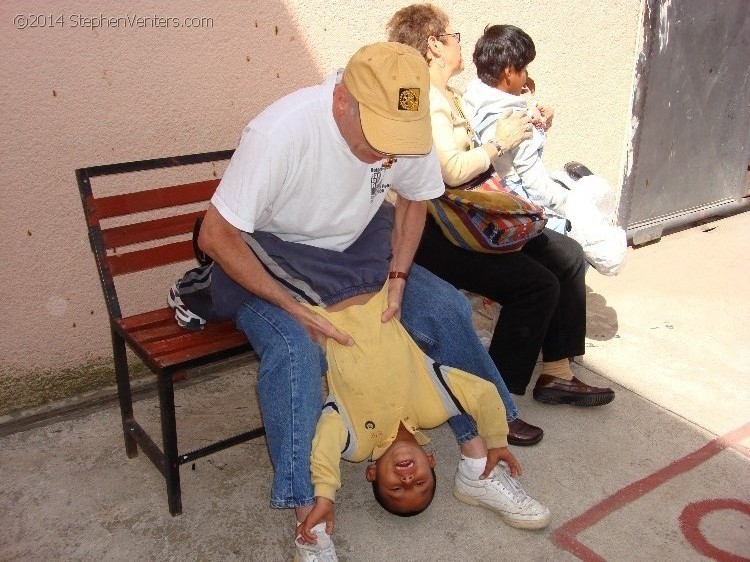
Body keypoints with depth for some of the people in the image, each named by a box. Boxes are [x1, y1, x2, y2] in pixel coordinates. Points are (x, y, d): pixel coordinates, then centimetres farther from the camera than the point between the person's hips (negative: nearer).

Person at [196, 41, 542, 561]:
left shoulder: (406, 130, -18)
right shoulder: (280, 132, -33)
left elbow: (414, 198, 3)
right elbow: (216, 236, -28)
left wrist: (398, 278, -11)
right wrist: (296, 308, -30)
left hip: (347, 253, 5)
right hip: (263, 261, -4)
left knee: (447, 308, -9)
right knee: (294, 347, -33)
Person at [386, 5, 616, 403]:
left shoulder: (447, 96, 20)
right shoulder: (423, 99, -14)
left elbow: (467, 156, 22)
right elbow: (452, 170, -26)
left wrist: (521, 128, 10)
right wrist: (500, 142, -11)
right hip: (436, 234, -11)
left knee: (568, 256, 5)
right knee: (538, 284, -20)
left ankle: (556, 373, 9)